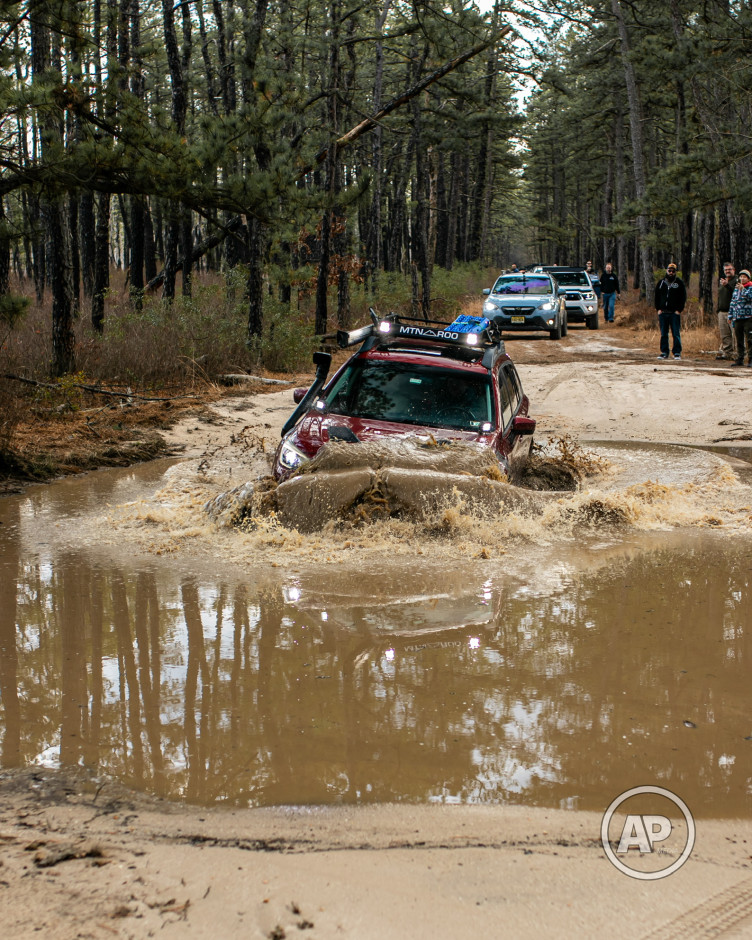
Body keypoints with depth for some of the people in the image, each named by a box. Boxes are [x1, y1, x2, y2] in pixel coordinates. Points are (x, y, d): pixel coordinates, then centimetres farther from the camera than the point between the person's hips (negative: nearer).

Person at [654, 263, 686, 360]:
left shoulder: (679, 283, 3)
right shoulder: (661, 282, 12)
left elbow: (683, 297, 2)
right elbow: (657, 296, 15)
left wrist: (679, 310, -7)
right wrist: (658, 309, 4)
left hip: (675, 313, -3)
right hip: (663, 312, 3)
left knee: (676, 334, -4)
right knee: (663, 334, 5)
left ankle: (677, 353, 0)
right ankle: (664, 352, 11)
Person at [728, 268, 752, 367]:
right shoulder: (736, 288, 17)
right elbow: (732, 302, 20)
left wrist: (743, 289, -19)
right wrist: (730, 315, 17)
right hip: (737, 318, 6)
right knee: (738, 340, 9)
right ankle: (739, 359, 14)